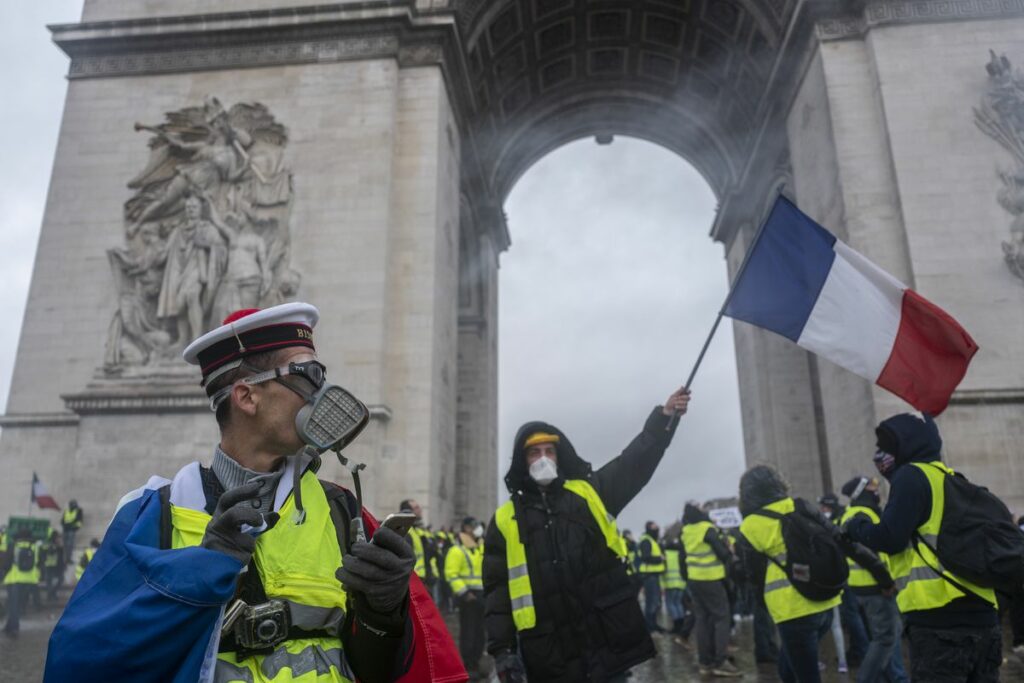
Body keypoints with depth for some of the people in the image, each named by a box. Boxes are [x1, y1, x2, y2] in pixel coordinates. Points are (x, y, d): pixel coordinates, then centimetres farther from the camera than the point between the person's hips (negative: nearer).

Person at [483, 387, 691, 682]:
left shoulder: (590, 493, 9)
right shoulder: (505, 521, 6)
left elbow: (636, 461, 0)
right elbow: (498, 590, 5)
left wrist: (665, 416, -12)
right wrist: (501, 648, -2)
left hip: (609, 641, 1)